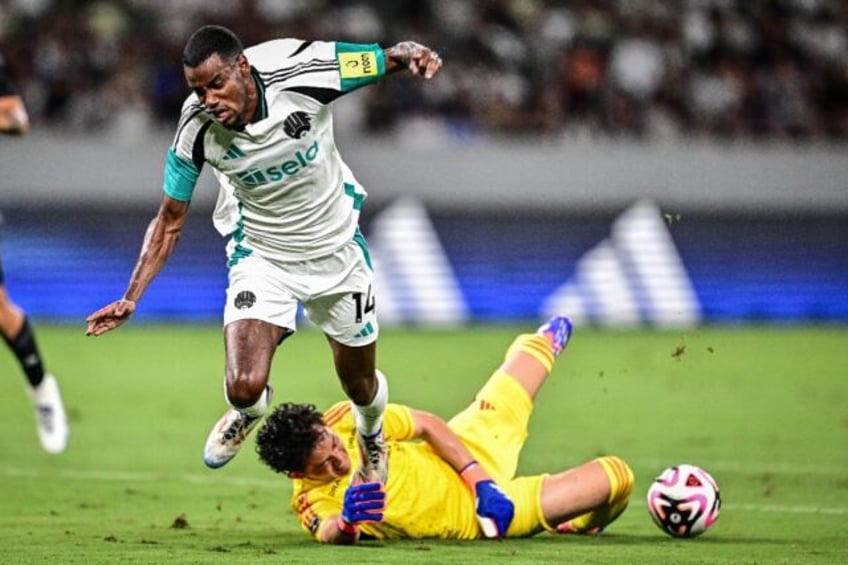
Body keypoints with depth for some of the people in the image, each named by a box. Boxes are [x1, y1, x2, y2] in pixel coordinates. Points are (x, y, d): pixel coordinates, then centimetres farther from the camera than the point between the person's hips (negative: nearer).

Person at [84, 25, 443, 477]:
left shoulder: (302, 69, -28)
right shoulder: (197, 128, -22)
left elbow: (392, 57, -14)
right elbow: (171, 219, -6)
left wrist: (413, 55, -39)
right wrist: (131, 298, -12)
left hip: (336, 249, 0)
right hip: (261, 257, 0)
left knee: (360, 384, 15)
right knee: (245, 386, -18)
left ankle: (372, 436, 53)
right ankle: (248, 411, 22)